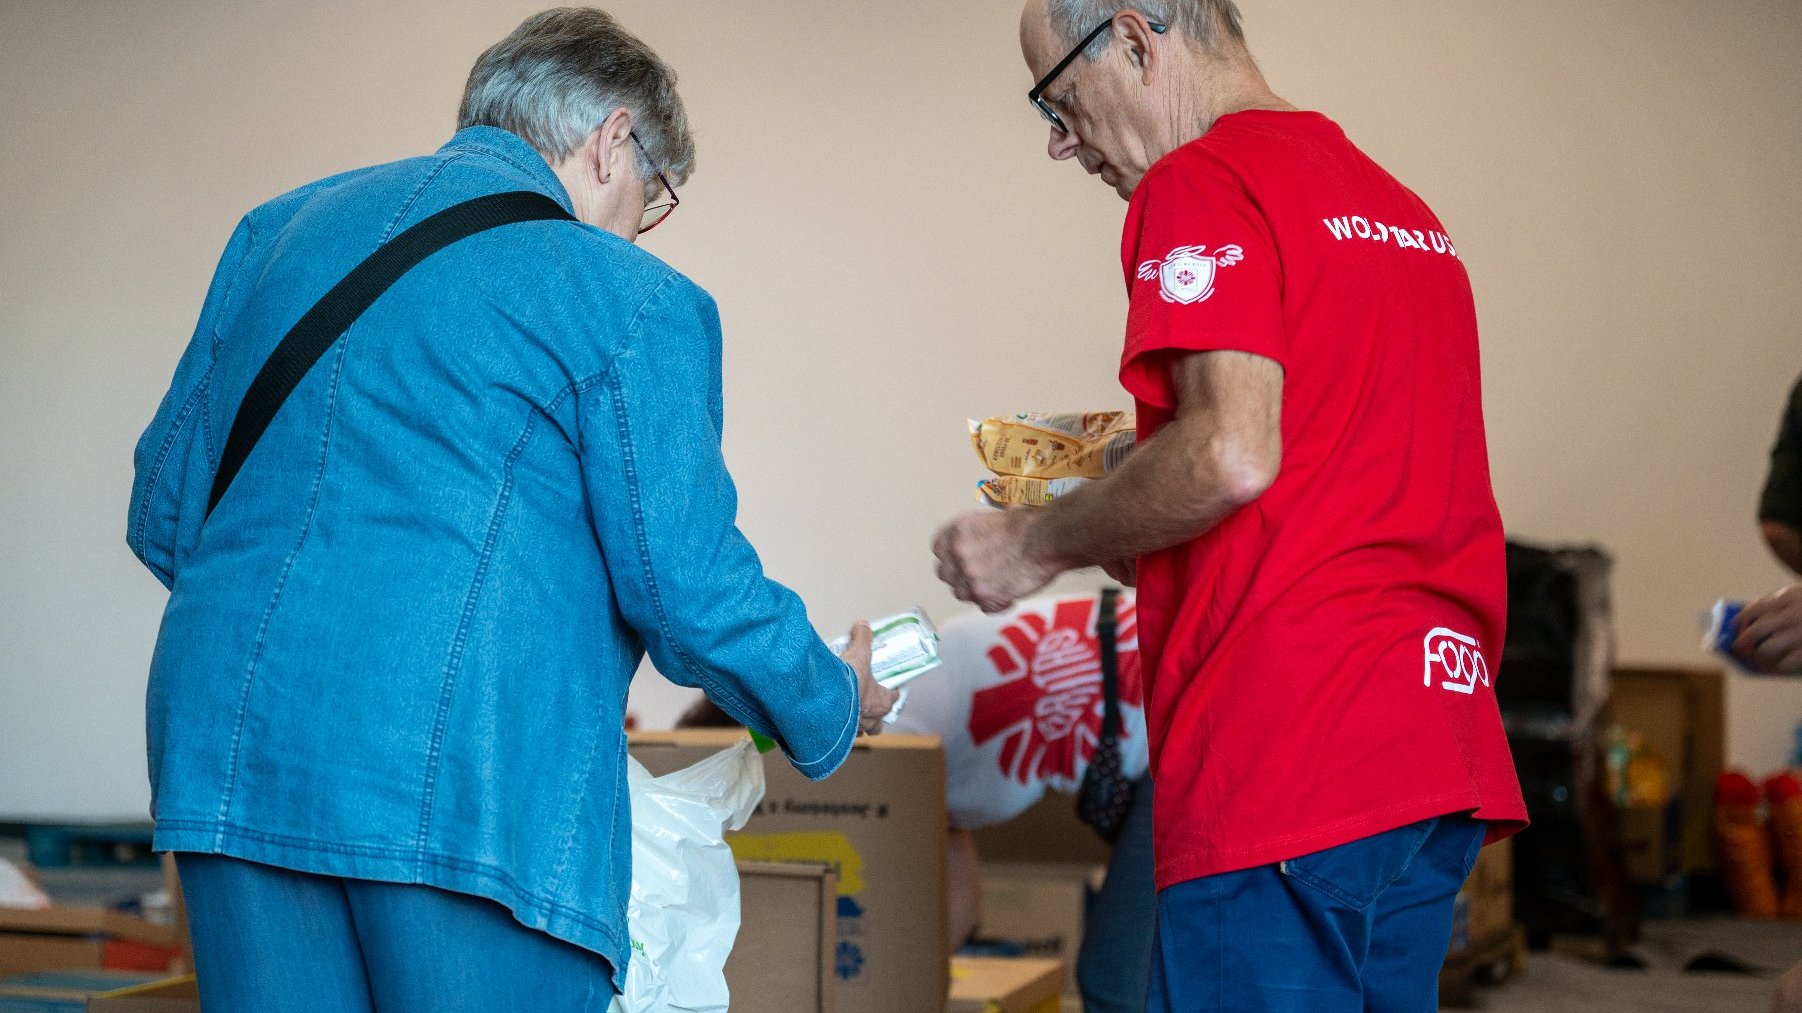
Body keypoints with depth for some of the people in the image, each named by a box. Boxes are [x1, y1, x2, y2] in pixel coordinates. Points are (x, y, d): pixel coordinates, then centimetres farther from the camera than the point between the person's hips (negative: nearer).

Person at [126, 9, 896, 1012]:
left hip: (227, 754, 6)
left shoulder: (279, 230, 16)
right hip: (475, 796, -5)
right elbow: (693, 592, -4)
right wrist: (837, 711, 14)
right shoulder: (630, 299, -1)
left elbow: (163, 514, 19)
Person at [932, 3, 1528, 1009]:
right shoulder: (1405, 208, 20)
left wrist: (1038, 542, -4)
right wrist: (1125, 530, 24)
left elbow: (1231, 453, -19)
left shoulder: (1200, 184, -6)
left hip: (1283, 765, -9)